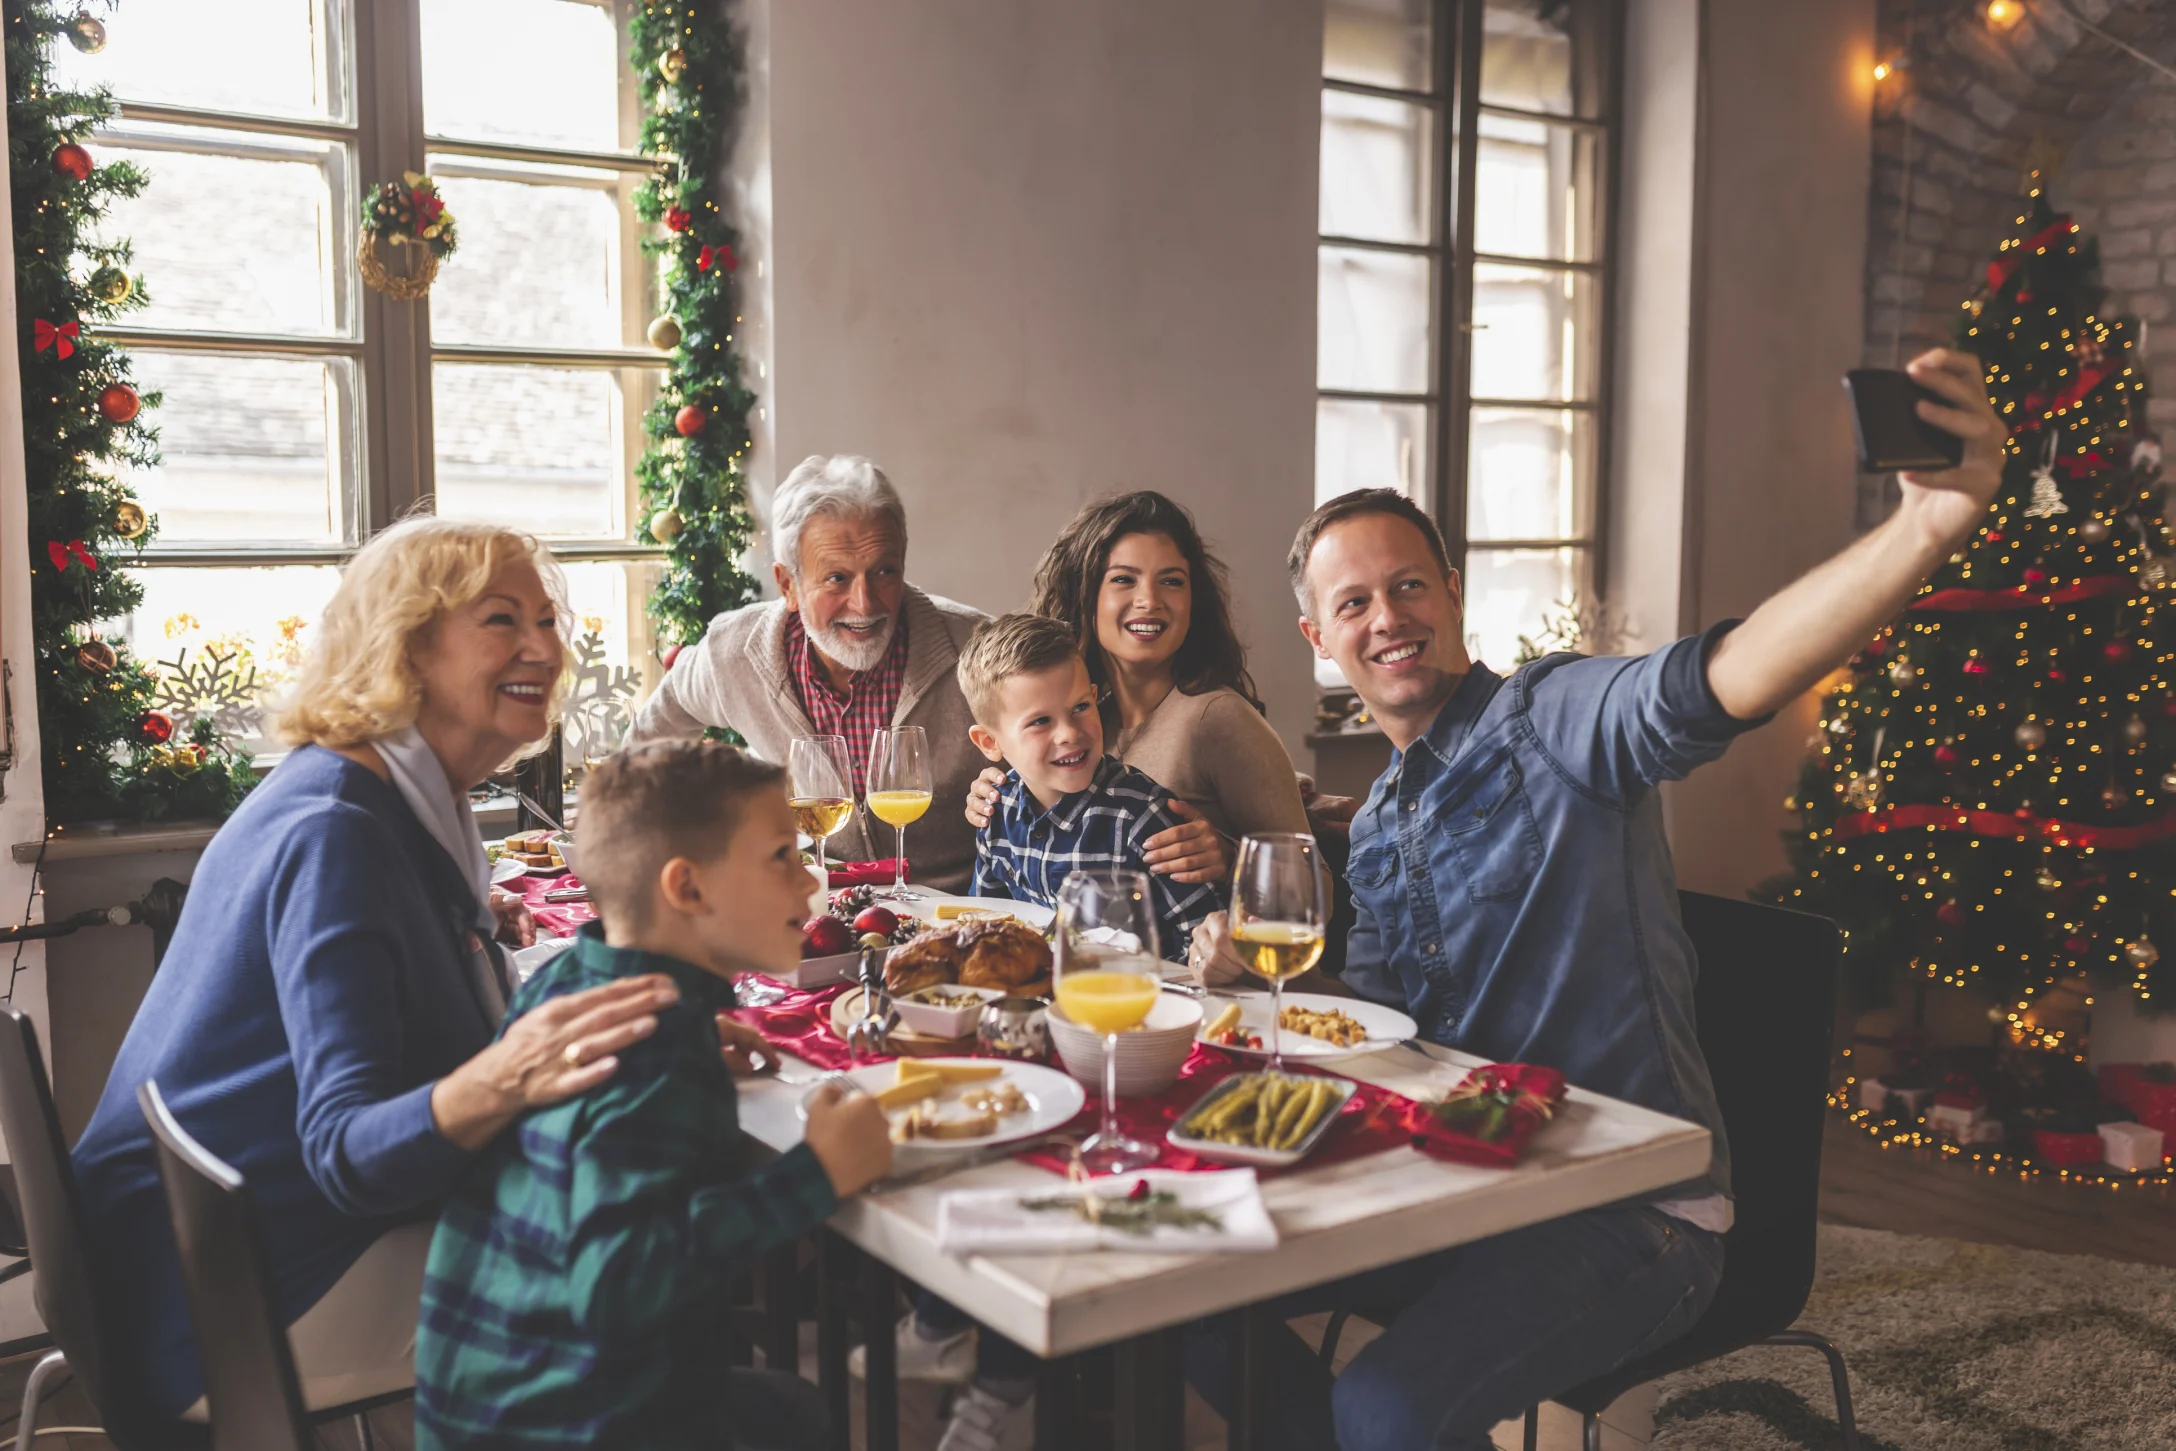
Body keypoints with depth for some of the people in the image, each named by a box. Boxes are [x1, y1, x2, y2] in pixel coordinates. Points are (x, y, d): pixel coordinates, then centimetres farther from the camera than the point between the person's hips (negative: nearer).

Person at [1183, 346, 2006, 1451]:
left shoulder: (1548, 719, -12)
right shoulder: (1375, 824, 13)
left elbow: (1719, 682, -32)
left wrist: (1925, 531, -50)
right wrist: (1254, 970, -2)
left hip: (1633, 1206, -7)